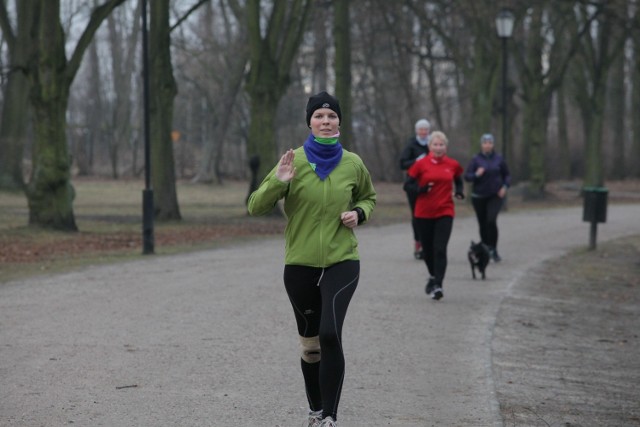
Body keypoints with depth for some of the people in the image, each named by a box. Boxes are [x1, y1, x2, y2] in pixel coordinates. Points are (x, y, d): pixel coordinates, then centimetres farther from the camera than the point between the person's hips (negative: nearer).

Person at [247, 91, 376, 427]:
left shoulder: (352, 163, 0)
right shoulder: (294, 160, -5)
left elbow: (368, 197, 20)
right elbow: (256, 207, -7)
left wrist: (358, 213, -3)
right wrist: (278, 182, -25)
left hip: (342, 261, -1)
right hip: (300, 264, 1)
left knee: (330, 334, -20)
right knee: (309, 342, 12)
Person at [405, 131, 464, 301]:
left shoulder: (453, 165, 3)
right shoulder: (421, 164, -2)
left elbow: (458, 179, 20)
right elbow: (410, 182, 1)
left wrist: (459, 191, 0)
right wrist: (420, 189, -18)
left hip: (445, 212, 0)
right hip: (424, 213, 0)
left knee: (440, 249, -13)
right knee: (428, 249, 10)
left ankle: (437, 285, -14)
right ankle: (433, 276, 37)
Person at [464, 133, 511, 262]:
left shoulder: (498, 159, 2)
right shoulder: (476, 159, 0)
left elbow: (507, 175, 11)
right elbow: (466, 176, -3)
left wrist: (505, 186, -6)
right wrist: (476, 175, -23)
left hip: (495, 196, -1)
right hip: (479, 197, 1)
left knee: (491, 220, -19)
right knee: (482, 224, 6)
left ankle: (493, 249, -10)